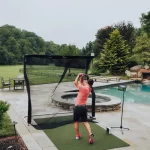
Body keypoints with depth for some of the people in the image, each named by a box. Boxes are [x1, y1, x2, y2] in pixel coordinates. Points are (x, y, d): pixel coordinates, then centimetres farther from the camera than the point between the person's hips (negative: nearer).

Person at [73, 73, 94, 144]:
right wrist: (81, 78, 4)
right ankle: (90, 133, -11)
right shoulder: (88, 88, 5)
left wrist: (78, 76, -5)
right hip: (84, 107, 6)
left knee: (76, 121, 13)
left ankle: (77, 135, 19)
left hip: (78, 107, -6)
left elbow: (75, 83, -16)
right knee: (85, 121, 9)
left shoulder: (84, 88, -19)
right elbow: (82, 82, 18)